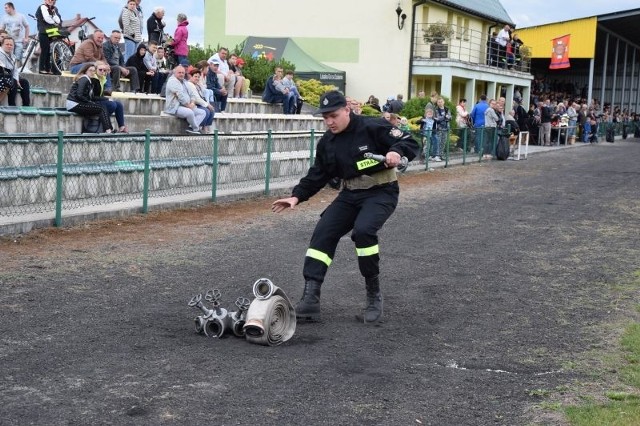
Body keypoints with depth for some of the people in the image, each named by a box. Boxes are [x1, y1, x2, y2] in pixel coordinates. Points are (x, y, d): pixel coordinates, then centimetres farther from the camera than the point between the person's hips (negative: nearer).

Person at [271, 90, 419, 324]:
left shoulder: (373, 128, -16)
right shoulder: (327, 142, 4)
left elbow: (410, 143, -17)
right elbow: (317, 175, 11)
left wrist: (396, 152, -39)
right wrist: (296, 196, 0)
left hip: (381, 192, -7)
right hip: (350, 194, 7)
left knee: (363, 230, -31)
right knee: (323, 233, -7)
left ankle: (374, 296, -14)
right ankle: (310, 298, -8)